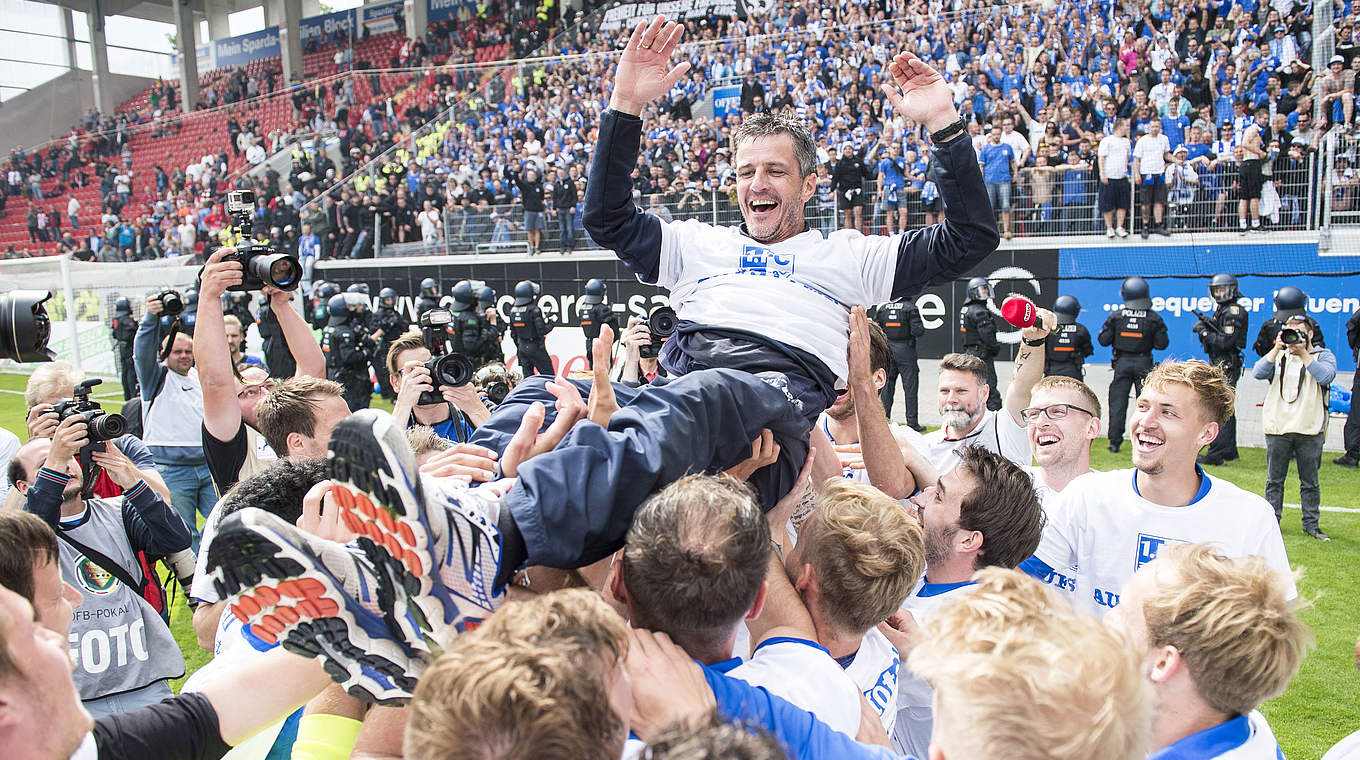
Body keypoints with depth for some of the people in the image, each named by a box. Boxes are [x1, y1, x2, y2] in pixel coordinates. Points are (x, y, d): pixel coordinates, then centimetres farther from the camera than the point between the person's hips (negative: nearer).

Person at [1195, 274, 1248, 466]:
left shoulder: (1234, 312, -13)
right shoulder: (1221, 310, 17)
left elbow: (1225, 342, -20)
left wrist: (1204, 332, -11)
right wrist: (1204, 328, 0)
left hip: (1226, 366, -10)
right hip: (1219, 365, 10)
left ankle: (1216, 454, -10)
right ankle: (1229, 451, 24)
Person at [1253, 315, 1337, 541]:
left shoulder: (1323, 355, 6)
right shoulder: (1278, 356, 12)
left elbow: (1326, 376, -14)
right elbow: (1258, 373, -5)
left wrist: (1303, 353, -14)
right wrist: (1277, 349, -11)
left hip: (1309, 430, -1)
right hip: (1277, 429, 2)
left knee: (1310, 482, 6)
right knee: (1274, 480, 6)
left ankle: (1311, 524, 16)